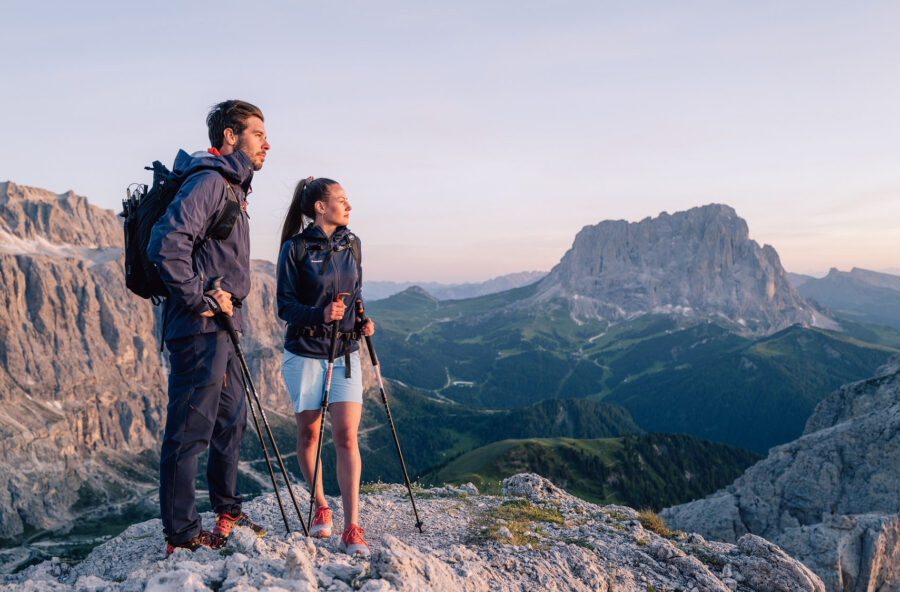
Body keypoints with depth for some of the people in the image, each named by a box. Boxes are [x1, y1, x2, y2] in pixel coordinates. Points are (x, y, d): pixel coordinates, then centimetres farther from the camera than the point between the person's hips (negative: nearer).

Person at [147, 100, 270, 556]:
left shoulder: (230, 186, 19)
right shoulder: (210, 181, -14)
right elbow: (166, 244, -26)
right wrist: (201, 299, -20)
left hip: (221, 327, 11)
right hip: (201, 328, -11)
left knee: (231, 420, 18)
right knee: (190, 430, -2)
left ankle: (227, 513, 33)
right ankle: (181, 535, 10)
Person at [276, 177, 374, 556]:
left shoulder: (351, 244, 7)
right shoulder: (295, 248, -6)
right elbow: (285, 306, -7)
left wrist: (362, 322, 0)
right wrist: (320, 314, -24)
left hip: (344, 353, 3)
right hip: (305, 352, -2)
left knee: (346, 436, -7)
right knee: (309, 433, 8)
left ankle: (351, 529, -5)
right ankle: (320, 508, 30)